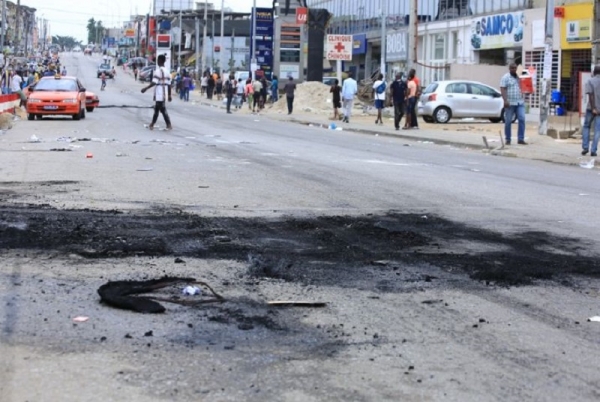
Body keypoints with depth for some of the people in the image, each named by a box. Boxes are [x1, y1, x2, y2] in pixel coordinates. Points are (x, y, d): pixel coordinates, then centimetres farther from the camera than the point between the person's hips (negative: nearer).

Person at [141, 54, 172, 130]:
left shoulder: (158, 71, -13)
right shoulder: (167, 71, 12)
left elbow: (154, 82, -21)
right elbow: (169, 84, 12)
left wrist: (146, 88, -17)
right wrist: (169, 95, 16)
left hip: (159, 94, -8)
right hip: (164, 94, 8)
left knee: (163, 110, -6)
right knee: (156, 109, 17)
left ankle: (169, 125, -9)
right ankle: (152, 124, 24)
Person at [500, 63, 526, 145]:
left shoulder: (519, 77, 16)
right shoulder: (505, 77, -1)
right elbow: (502, 89, -10)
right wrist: (505, 100, -22)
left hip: (520, 103, 5)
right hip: (510, 103, -5)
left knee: (522, 119, -7)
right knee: (508, 122, 0)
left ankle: (520, 139, -4)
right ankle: (507, 140, 9)